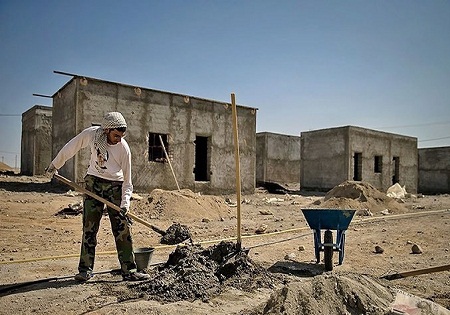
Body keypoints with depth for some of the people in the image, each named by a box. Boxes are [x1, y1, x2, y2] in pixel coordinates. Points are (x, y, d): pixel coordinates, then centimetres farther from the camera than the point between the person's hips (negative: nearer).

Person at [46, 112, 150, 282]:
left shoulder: (124, 149, -20)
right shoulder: (91, 134, -17)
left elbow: (127, 180, -14)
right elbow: (70, 148, 1)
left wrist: (125, 201, -26)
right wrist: (54, 165, 10)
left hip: (115, 186, -1)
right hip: (93, 183, 1)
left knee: (123, 228, -4)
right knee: (89, 226, 2)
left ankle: (129, 270, 2)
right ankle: (86, 269, 14)